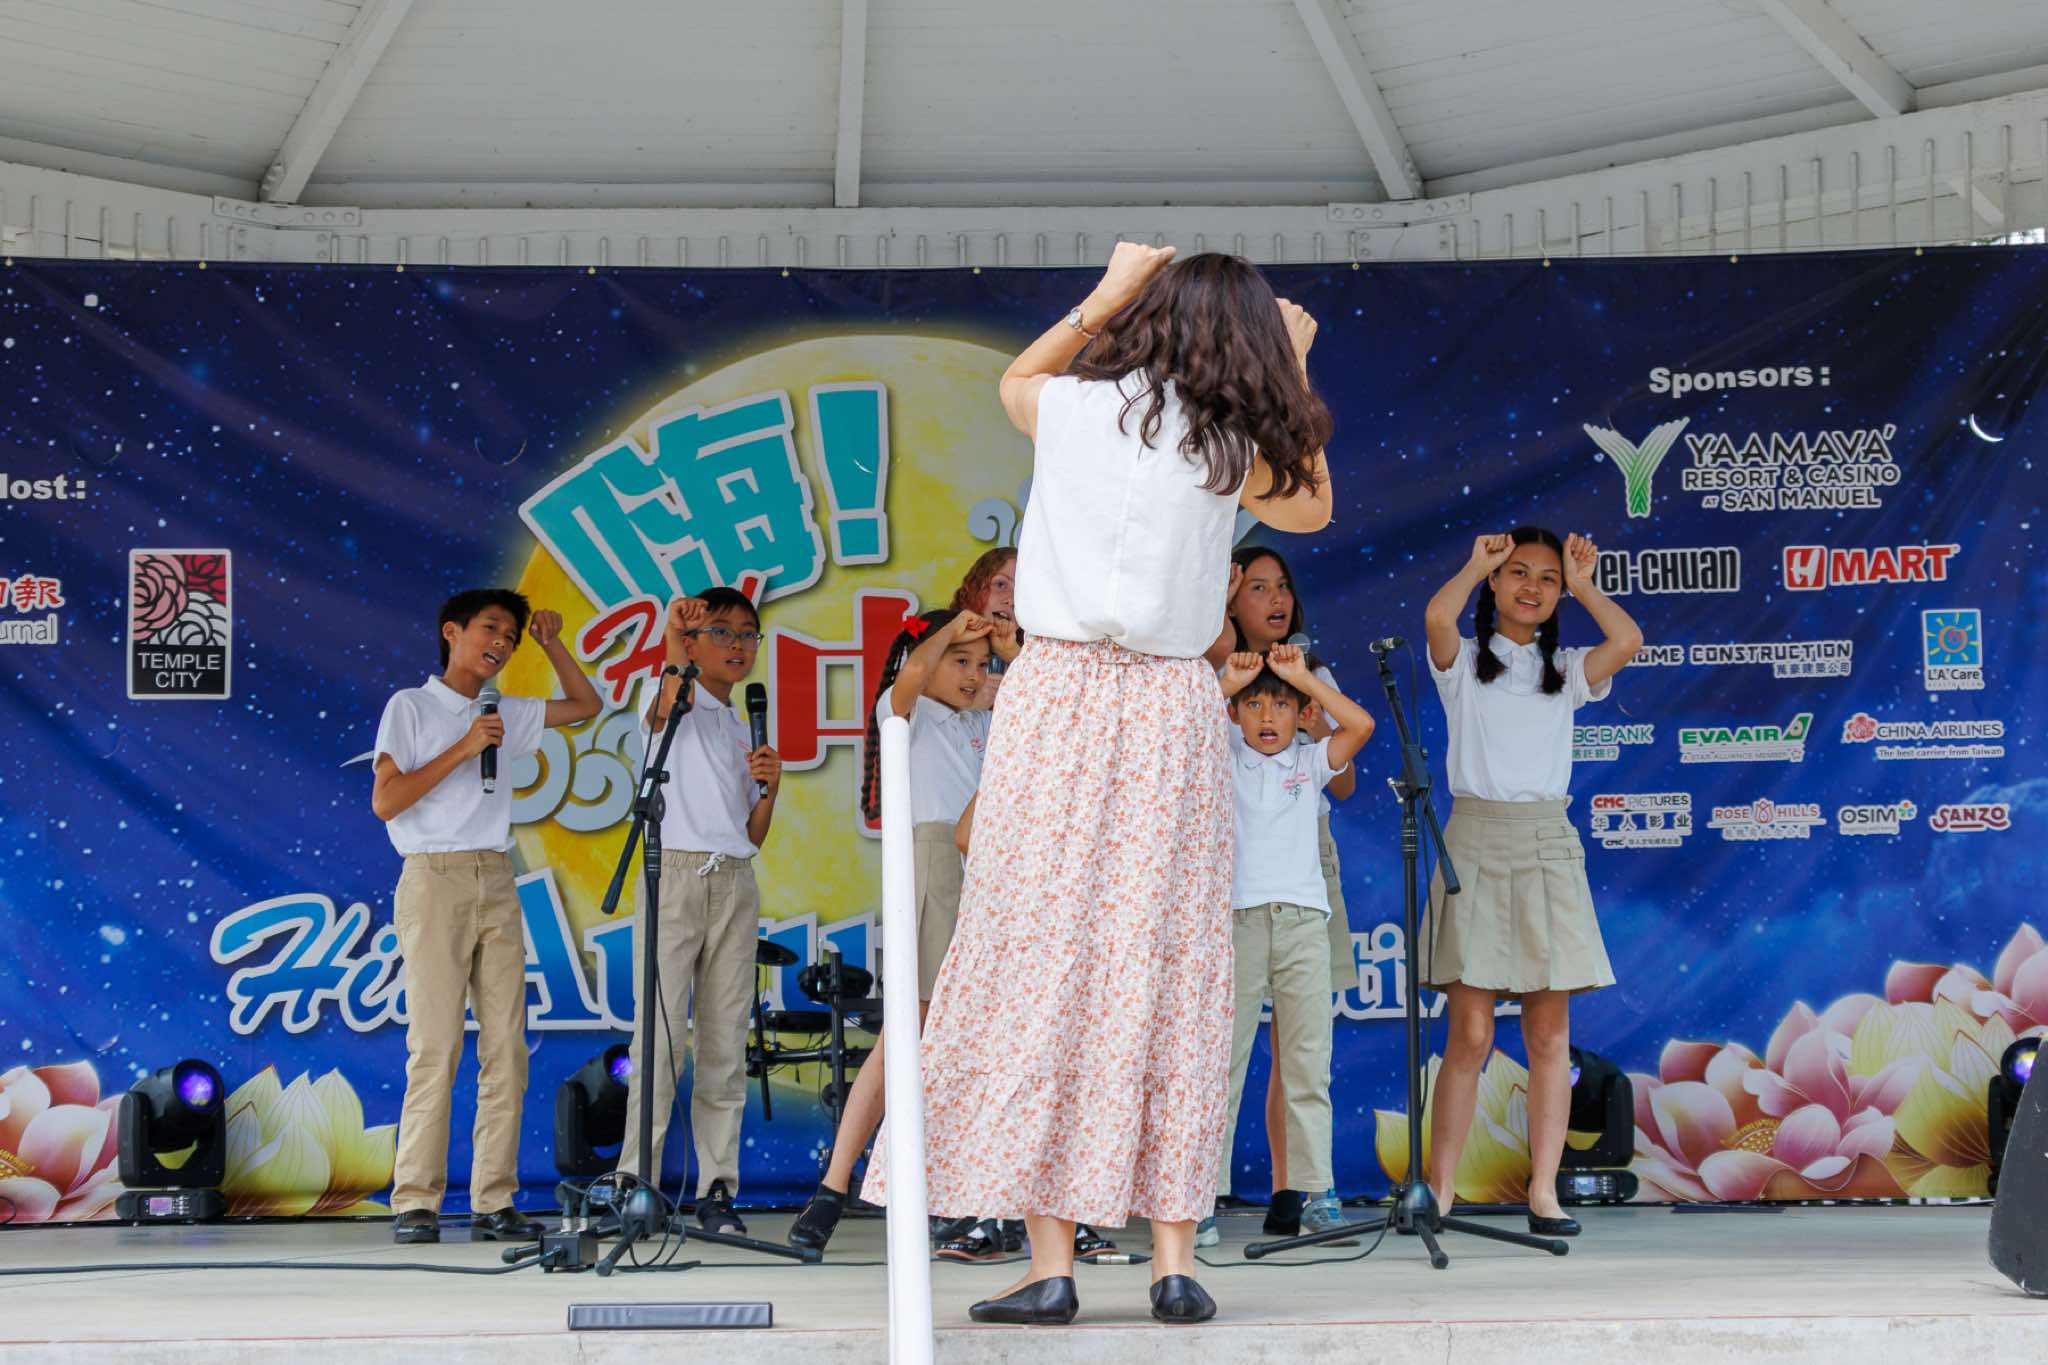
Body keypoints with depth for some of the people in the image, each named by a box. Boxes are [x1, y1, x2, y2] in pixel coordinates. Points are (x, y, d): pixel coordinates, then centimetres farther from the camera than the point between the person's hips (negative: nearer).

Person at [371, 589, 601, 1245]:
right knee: (435, 1048, -10)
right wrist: (462, 750, -8)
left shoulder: (505, 716, 18)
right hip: (436, 879, -5)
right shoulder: (411, 708, 4)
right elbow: (384, 801, -6)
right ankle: (415, 1203, -7)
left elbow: (585, 705, 30)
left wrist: (552, 644, 19)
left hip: (497, 883, 6)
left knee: (506, 1048, 0)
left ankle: (494, 1202, 2)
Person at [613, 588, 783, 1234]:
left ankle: (718, 1187, 5)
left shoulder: (744, 731, 22)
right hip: (676, 873, -5)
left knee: (725, 1040, 3)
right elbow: (670, 701, -22)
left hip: (735, 884, 5)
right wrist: (674, 642, -39)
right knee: (660, 1034, -10)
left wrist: (769, 787, 1)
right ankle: (636, 1183, -7)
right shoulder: (676, 706, 6)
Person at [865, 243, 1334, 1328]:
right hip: (1175, 713, 1)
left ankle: (1051, 1259, -3)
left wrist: (1100, 298, 27)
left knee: (1043, 954, -1)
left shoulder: (1074, 406, 4)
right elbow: (1311, 507, 24)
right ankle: (1173, 1260, 3)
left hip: (1060, 696, -1)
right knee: (1168, 970, 3)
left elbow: (1014, 378, 28)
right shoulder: (1233, 450, 4)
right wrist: (1292, 381, 25)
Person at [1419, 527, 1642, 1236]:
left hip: (1548, 844, 3)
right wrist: (1477, 564, 1)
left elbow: (1628, 640, -5)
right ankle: (1439, 1191, -2)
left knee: (1550, 1032, -1)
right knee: (1471, 1032, -7)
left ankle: (1544, 1191, 3)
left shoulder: (1566, 671, 15)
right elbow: (1438, 616, -15)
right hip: (1476, 838, -3)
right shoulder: (1464, 661, 8)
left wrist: (1582, 584, 6)